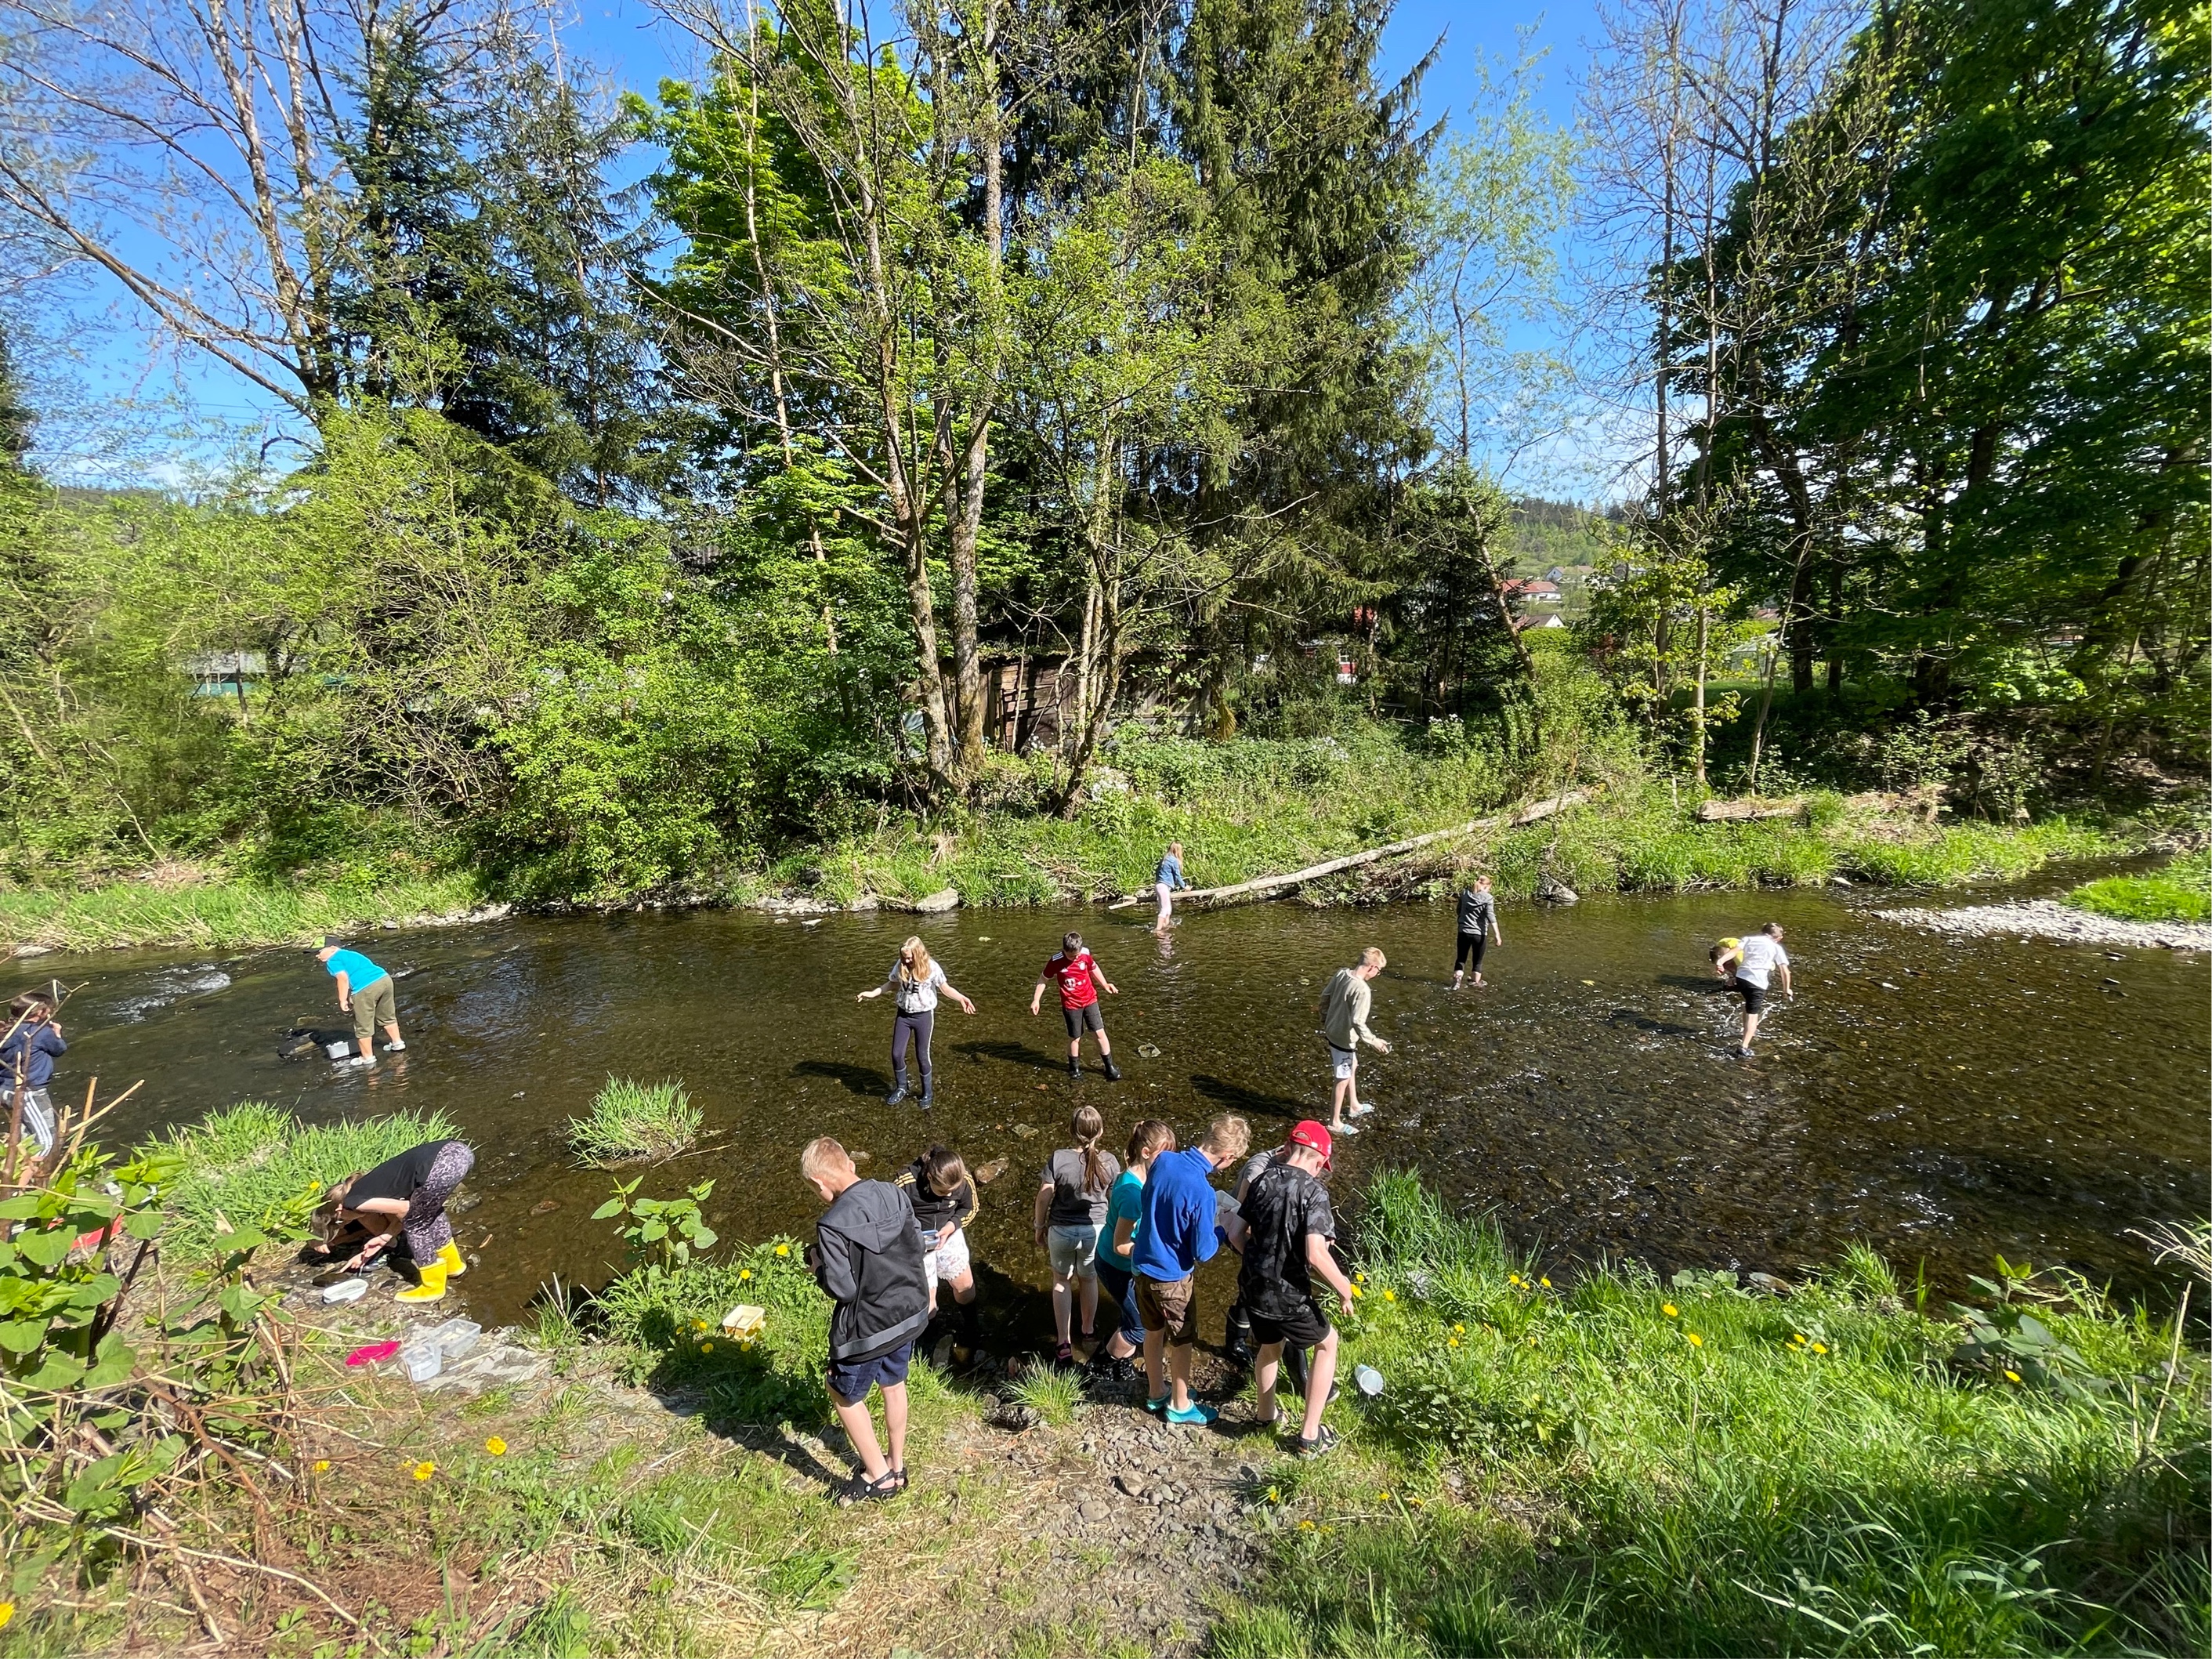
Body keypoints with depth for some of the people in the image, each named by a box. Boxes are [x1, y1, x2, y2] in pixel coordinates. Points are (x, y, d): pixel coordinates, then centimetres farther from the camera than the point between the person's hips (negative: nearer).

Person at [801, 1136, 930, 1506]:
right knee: (894, 1385, 27)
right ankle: (897, 1466, 44)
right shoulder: (894, 1194, -9)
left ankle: (879, 1475, 32)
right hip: (911, 1311, 6)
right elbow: (916, 1247, 2)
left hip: (868, 1329, -6)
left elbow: (842, 1289, -22)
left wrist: (818, 1263, -6)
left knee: (845, 1396, 21)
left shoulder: (833, 1225, -27)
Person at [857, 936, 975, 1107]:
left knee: (922, 1056, 6)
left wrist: (961, 998, -26)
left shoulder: (932, 968, -17)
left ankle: (927, 1094, 25)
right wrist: (871, 993, 5)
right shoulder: (900, 966, -8)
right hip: (903, 1015, 4)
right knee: (896, 1054, 5)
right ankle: (901, 1089, 30)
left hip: (923, 1016, -3)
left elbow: (946, 988, -10)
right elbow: (892, 984, 10)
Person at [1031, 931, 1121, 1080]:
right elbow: (1043, 979, -6)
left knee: (1100, 1032, 2)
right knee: (1075, 1037, 8)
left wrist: (1105, 985, 8)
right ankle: (1074, 1068, 32)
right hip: (1071, 1005, -2)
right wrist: (1036, 1000, -12)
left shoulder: (1086, 955, -11)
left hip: (1090, 1000, 2)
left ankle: (1110, 1067, 13)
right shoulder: (1056, 962, -19)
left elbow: (1094, 968, 11)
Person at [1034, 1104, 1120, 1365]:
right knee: (1088, 1279, 25)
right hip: (1095, 1230, 1)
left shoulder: (1058, 1159, -19)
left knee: (1061, 1279, 22)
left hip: (1061, 1230, -1)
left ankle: (1064, 1342, 19)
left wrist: (1040, 1227, 4)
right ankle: (1088, 1332, 43)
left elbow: (1044, 1198, -13)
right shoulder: (1108, 1162, -14)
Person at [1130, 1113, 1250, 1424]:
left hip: (1143, 1264, 6)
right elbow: (1203, 1252, -22)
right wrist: (1221, 1228, -2)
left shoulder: (1163, 1160, -12)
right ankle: (1180, 1405, 35)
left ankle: (1156, 1392, 44)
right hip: (1172, 1277, -6)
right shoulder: (1202, 1192, -31)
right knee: (1181, 1341, 17)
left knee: (1154, 1331, 25)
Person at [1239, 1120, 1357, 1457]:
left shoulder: (1262, 1180, -1)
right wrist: (1344, 1288, -12)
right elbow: (1315, 1254, -26)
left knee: (1269, 1346, 31)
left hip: (1252, 1287, 5)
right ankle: (1309, 1435, 24)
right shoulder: (1313, 1191, -19)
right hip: (1288, 1295, -5)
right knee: (1326, 1343, 22)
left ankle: (1265, 1413, 52)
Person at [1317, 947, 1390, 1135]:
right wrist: (1373, 1041, -17)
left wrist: (1324, 1021, 19)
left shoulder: (1342, 973, -6)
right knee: (1343, 1079, 10)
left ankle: (1354, 1106, 47)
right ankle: (1335, 1123, 24)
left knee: (1352, 1067, 29)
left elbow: (1325, 997, 6)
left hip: (1332, 1031, 8)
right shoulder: (1362, 990, -29)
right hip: (1344, 1038, -8)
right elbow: (1357, 1022, -30)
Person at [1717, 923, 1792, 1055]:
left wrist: (1720, 961, -13)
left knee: (1748, 1006, 30)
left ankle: (1750, 1031, 51)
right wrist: (1786, 989, 19)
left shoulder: (1750, 939, 16)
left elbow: (1735, 951, -1)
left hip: (1741, 976, 4)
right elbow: (1785, 971, 8)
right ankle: (1743, 1048, -16)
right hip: (1758, 981, -3)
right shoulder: (1777, 947, 12)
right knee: (1752, 1015, -3)